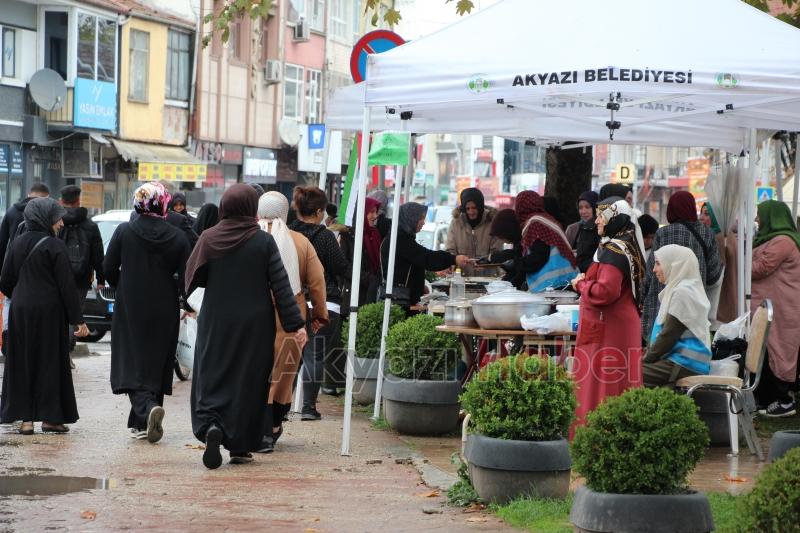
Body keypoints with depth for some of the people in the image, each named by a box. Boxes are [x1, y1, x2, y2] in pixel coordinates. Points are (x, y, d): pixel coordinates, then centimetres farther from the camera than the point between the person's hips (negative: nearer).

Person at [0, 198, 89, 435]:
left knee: (22, 363, 8)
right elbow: (67, 285, -13)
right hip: (48, 311, -5)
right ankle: (50, 417, 7)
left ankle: (25, 418, 4)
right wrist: (78, 319, -9)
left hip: (20, 310, 5)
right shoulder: (54, 246, -11)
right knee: (50, 362, 4)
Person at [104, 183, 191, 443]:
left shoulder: (124, 231, -7)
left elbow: (109, 269, -4)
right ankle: (141, 424, 17)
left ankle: (147, 409, -26)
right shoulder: (178, 237, -6)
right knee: (156, 365, 12)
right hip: (164, 313, 1)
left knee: (133, 365, 0)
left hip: (130, 308, -1)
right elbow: (186, 278, -5)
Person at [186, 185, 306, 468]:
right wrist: (296, 324, -7)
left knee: (212, 379, 6)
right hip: (254, 325, -1)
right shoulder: (264, 241, -9)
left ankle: (210, 426, -21)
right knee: (248, 381, 8)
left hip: (215, 322, 1)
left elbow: (192, 277, 3)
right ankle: (240, 447, 11)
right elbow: (281, 284, -10)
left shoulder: (209, 238, -4)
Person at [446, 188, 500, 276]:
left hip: (486, 275, -3)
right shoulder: (455, 222, 6)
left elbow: (496, 252, -1)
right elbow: (450, 251, 7)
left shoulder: (492, 222, 1)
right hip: (461, 275, 3)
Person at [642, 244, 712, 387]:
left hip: (684, 364, -10)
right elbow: (667, 333, 20)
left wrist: (646, 358, -5)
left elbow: (669, 335, -14)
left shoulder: (682, 293, -11)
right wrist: (647, 357, 11)